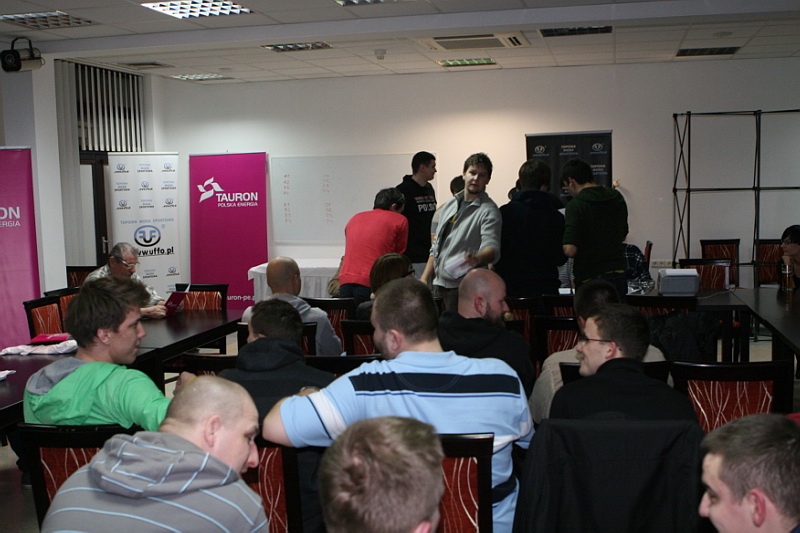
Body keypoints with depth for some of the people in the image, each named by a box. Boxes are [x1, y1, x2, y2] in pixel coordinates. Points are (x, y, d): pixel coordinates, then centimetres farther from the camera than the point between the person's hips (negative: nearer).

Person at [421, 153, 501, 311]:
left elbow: (492, 247, -23)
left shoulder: (489, 210, -8)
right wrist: (424, 278, 15)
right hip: (439, 284, 7)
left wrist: (478, 258, -45)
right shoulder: (450, 204, 15)